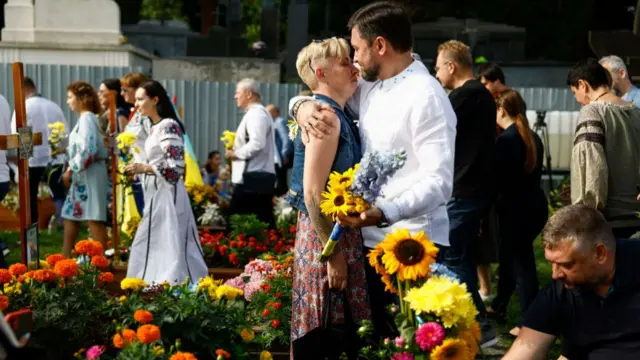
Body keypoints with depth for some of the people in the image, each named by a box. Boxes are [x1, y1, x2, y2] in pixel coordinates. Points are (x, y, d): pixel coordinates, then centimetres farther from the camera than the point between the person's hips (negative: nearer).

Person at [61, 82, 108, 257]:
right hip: (82, 175, 10)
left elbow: (87, 150, -22)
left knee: (93, 218, -7)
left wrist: (70, 170, -14)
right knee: (70, 215, 13)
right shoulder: (85, 118, 17)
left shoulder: (87, 118, -13)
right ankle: (65, 258, 20)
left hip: (89, 174, -10)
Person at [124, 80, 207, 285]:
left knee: (169, 246, -7)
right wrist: (139, 172, 11)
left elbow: (175, 167, -20)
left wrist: (144, 168, -19)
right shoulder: (156, 128, 14)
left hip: (167, 194, -10)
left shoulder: (168, 126, -14)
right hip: (156, 194, 10)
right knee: (151, 247, 10)